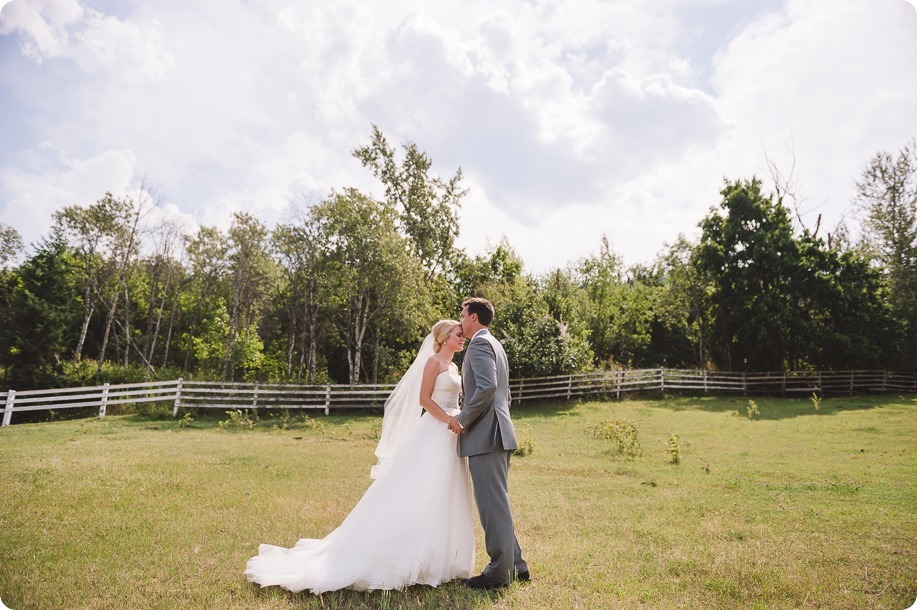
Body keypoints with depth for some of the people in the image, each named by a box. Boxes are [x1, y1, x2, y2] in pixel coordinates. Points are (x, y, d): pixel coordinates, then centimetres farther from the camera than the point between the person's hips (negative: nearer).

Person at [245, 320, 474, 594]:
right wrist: (450, 421, -19)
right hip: (433, 434, -9)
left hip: (451, 437, 9)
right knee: (418, 495, -6)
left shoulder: (453, 367, 18)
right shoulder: (433, 361, -8)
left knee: (444, 499, 10)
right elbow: (424, 399, -15)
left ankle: (439, 558, 19)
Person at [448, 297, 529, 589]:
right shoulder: (494, 344, 22)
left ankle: (499, 573, 7)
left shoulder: (480, 343, -9)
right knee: (496, 503, 16)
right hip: (497, 434, 10)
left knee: (493, 504, -2)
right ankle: (514, 565, 24)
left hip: (485, 435, -10)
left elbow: (487, 386, -23)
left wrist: (463, 419, -14)